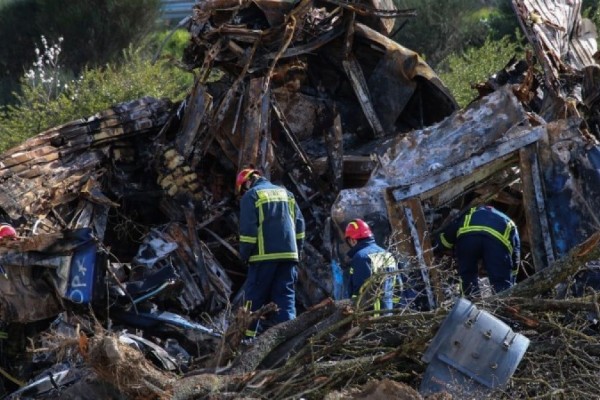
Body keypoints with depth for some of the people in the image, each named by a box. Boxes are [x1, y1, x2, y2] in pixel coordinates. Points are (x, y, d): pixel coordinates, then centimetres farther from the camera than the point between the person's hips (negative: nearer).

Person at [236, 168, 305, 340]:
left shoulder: (251, 195, 0)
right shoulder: (285, 193, 18)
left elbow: (248, 229, -9)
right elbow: (299, 223, 14)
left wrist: (245, 254, 1)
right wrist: (297, 251, 17)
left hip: (264, 256, -5)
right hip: (288, 254, 5)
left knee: (255, 298, 4)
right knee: (286, 297, 3)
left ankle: (248, 336, 7)